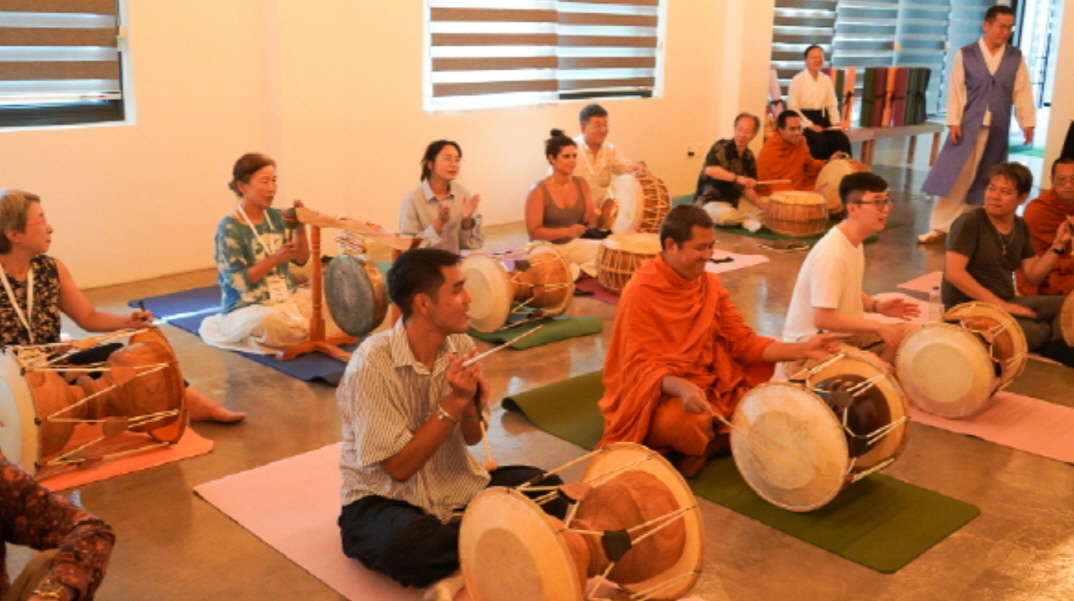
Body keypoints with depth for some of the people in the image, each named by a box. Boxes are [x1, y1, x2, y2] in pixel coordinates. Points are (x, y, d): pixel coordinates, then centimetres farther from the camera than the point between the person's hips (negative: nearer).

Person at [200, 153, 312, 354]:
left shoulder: (276, 217, 5)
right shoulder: (229, 228, -11)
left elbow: (301, 260, 9)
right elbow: (238, 280, -15)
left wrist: (300, 228, -7)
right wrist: (275, 259, -23)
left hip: (287, 296, 6)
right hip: (246, 306, -6)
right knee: (266, 321, -39)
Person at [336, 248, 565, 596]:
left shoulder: (461, 346, -5)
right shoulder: (372, 365, -22)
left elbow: (472, 439, 5)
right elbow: (399, 467, -21)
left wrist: (472, 409, -18)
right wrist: (454, 403, -26)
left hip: (455, 486, 4)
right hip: (387, 498, -4)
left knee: (547, 489, -18)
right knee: (407, 545, -38)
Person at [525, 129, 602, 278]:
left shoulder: (581, 184, 0)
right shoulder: (539, 191, -17)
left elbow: (590, 221, 4)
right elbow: (533, 231, -16)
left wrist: (597, 217, -20)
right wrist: (567, 231, -26)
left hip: (574, 244, 5)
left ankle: (580, 272, -3)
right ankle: (577, 272, -6)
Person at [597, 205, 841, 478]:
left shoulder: (710, 283, 4)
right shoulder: (640, 294, -18)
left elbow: (743, 342, 3)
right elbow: (641, 367, -23)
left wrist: (803, 349, -8)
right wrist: (681, 387, -43)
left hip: (707, 387, 8)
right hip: (657, 395, -7)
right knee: (687, 421, -38)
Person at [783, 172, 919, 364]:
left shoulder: (854, 243, 5)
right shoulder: (831, 254, -25)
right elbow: (823, 318, -28)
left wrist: (876, 305, 0)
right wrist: (877, 326, -21)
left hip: (841, 333, 10)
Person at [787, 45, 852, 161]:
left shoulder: (827, 80, 13)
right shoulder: (798, 80, -3)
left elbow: (832, 105, 14)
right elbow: (793, 107, -8)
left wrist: (836, 122, -4)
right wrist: (809, 125, -17)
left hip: (823, 119, 5)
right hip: (805, 119, -5)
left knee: (842, 140, -21)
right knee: (819, 140, -33)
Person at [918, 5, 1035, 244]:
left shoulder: (1016, 57, 6)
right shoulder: (965, 55, -1)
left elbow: (1023, 92, 7)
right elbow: (956, 91, -2)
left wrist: (1027, 122, 3)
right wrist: (953, 122, -8)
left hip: (998, 127, 3)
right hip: (968, 124, -3)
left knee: (985, 180, 8)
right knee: (954, 175, -5)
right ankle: (940, 226, -1)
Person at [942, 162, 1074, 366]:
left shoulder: (1021, 227, 11)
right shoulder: (970, 222, -11)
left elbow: (1033, 275, 13)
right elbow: (954, 273, -20)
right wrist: (1000, 304, -22)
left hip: (1006, 302, 8)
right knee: (1035, 333, -30)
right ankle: (1051, 334, 1)